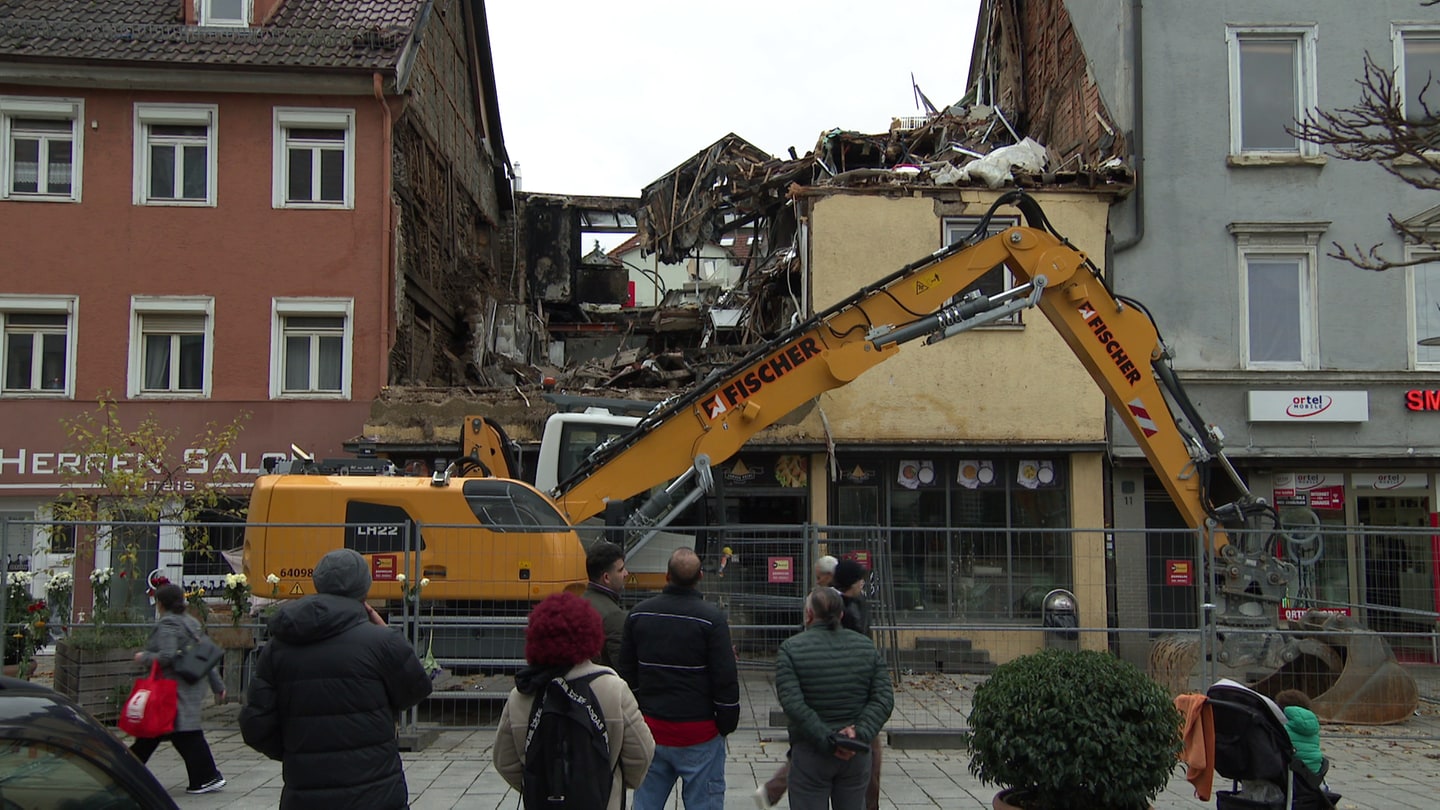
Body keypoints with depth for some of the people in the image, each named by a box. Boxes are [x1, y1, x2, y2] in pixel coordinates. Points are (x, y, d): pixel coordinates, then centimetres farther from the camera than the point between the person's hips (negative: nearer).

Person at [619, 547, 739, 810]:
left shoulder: (639, 613, 3)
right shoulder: (711, 618, -11)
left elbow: (626, 672, 10)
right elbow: (725, 678, -11)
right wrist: (727, 724, 1)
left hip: (650, 729, 4)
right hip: (698, 734, -4)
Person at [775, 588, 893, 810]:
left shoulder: (791, 649, -7)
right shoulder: (866, 646, 5)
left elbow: (793, 704, -17)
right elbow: (884, 698, -3)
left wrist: (826, 740, -17)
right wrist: (861, 732, -11)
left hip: (810, 755, -4)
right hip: (857, 756, 4)